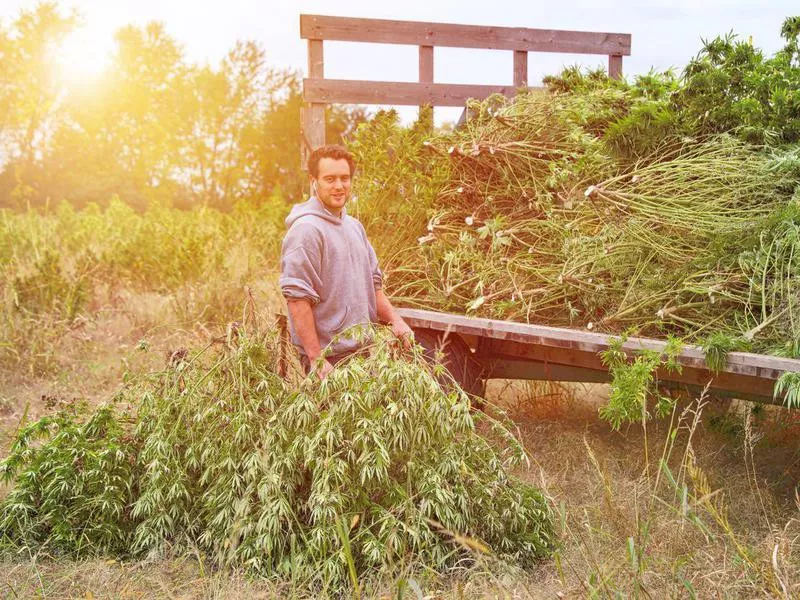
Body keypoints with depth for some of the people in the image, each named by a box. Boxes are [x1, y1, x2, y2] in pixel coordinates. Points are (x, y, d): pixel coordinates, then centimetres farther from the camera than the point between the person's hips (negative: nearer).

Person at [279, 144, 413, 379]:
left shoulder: (354, 226, 14)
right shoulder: (306, 230, -14)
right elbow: (297, 299, -20)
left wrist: (395, 320, 8)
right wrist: (316, 359, -22)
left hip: (364, 349, 8)